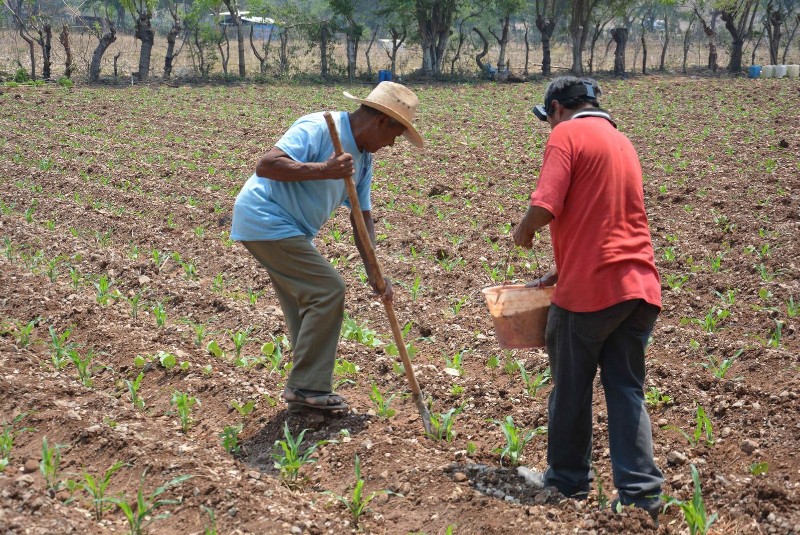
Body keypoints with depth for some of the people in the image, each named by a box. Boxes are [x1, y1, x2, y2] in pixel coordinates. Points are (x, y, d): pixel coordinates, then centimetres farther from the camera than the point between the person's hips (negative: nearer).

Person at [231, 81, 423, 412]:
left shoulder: (363, 159, 9)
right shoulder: (318, 128, -19)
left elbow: (362, 217, 12)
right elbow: (266, 165, -28)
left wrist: (374, 272, 5)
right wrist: (323, 170, -34)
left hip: (289, 229, 10)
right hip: (265, 219, -10)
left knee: (309, 304, 12)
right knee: (327, 290, -13)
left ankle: (305, 391, 21)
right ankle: (307, 387, -7)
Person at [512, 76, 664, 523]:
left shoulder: (567, 134, -5)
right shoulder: (621, 141, 20)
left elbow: (545, 206, -18)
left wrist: (523, 232, 3)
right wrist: (563, 271, 25)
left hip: (589, 289, -7)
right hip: (639, 285, 7)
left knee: (571, 388, 10)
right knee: (627, 389, 10)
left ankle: (569, 479, 23)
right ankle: (641, 492, 6)